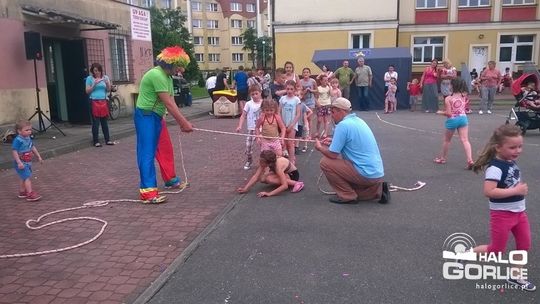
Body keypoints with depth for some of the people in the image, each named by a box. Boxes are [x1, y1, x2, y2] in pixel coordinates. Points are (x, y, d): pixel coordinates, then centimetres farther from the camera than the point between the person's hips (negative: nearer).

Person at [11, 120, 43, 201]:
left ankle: (22, 192, 32)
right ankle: (30, 194, -15)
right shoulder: (18, 140, -22)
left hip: (28, 162, 9)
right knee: (27, 177, -14)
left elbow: (33, 147, 18)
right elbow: (14, 151, -25)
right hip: (21, 163, -9)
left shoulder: (28, 138, 5)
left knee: (25, 178, 18)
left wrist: (39, 156, 19)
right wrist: (19, 162, -29)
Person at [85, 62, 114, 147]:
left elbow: (108, 89, 7)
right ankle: (96, 141, 2)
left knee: (104, 122, 7)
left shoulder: (105, 77, 10)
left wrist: (107, 83, -12)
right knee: (95, 122, -2)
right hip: (94, 102, -3)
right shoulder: (90, 78, 1)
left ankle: (107, 140, 12)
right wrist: (94, 84, -14)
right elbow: (87, 91, -1)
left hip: (104, 101, 3)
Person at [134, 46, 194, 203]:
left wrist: (182, 123, 1)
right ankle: (147, 191, -14)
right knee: (147, 152, -13)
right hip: (145, 116, -10)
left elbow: (171, 102, 8)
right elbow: (168, 104, -22)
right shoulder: (157, 75, -21)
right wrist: (184, 122, -19)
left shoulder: (167, 77, 11)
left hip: (156, 116, 10)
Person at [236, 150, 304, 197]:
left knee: (269, 179, -28)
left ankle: (296, 183, -16)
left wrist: (269, 194, -41)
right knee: (262, 179, -12)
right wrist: (245, 188, -26)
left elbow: (285, 186, -38)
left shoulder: (278, 165, -37)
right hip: (285, 172, 8)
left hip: (293, 174, -8)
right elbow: (256, 176, -16)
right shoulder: (264, 162, -18)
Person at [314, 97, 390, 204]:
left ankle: (348, 196, 1)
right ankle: (378, 190, 12)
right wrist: (333, 141, 22)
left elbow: (333, 154, -14)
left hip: (365, 174, -9)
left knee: (325, 162, -4)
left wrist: (320, 147, 6)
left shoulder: (343, 125, -16)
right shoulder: (358, 120, 11)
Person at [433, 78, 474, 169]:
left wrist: (440, 112, 0)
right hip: (463, 118, 3)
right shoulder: (464, 96, -1)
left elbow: (448, 113, -15)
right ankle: (470, 160, -15)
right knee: (465, 140, -2)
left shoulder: (448, 98, -14)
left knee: (446, 140, 17)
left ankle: (442, 158, 33)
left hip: (452, 120, -3)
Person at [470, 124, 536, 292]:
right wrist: (516, 191, -29)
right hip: (502, 214, -8)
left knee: (524, 245, 14)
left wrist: (521, 188, 2)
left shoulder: (512, 162, 2)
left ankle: (514, 276, 31)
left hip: (519, 212, 8)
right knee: (496, 250, 4)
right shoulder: (495, 167, -25)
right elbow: (488, 191, -35)